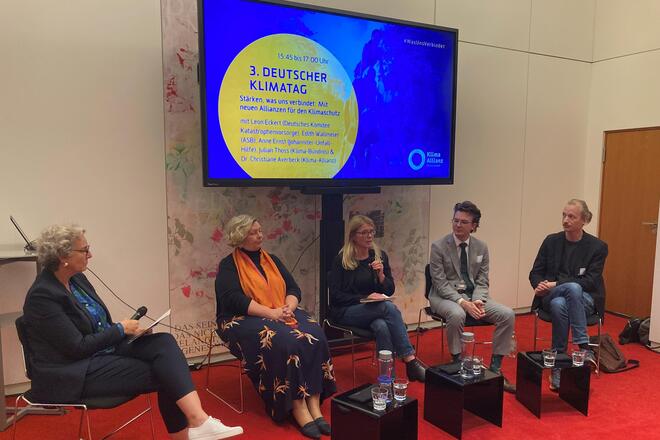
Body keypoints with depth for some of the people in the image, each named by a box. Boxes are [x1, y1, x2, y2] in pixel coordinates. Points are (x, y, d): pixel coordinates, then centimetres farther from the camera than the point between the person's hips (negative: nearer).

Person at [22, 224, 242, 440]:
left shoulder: (77, 279, 7)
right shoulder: (42, 296, -18)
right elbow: (77, 347, -20)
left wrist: (126, 329, -3)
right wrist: (120, 329, -10)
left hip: (103, 351, 7)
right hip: (72, 375, -7)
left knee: (164, 342, -17)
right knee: (162, 373, -18)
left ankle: (197, 420, -25)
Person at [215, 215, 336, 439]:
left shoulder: (272, 260, 17)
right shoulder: (228, 265, 0)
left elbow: (293, 289, 11)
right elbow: (233, 299, -15)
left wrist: (289, 308, -11)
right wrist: (270, 312, -22)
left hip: (282, 314, 5)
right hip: (245, 319, -5)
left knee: (314, 335, -23)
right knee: (282, 342, -34)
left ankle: (314, 404, -24)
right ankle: (298, 408, -26)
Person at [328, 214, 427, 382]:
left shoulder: (380, 255, 7)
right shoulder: (341, 260, -6)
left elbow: (390, 291, 9)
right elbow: (335, 295, -8)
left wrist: (381, 275, -11)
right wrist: (365, 298, -17)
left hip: (375, 310, 4)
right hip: (345, 312, -3)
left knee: (381, 326, -35)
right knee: (389, 308, -31)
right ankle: (410, 361, -28)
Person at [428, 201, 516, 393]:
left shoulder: (481, 248, 5)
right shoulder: (438, 246, -8)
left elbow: (482, 281, 5)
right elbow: (440, 283, -12)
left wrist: (478, 300, -16)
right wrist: (462, 302, -24)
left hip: (474, 295, 5)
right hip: (445, 296, -4)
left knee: (508, 314, -17)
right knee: (457, 315, -38)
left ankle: (495, 368, -4)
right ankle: (457, 364, -16)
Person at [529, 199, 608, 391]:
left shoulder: (598, 246, -2)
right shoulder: (551, 241, 5)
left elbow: (590, 281, -10)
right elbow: (535, 273, 6)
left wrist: (555, 285, -19)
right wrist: (541, 286, -18)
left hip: (584, 299, -1)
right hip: (552, 297, 1)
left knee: (573, 288, -37)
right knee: (559, 305, -37)